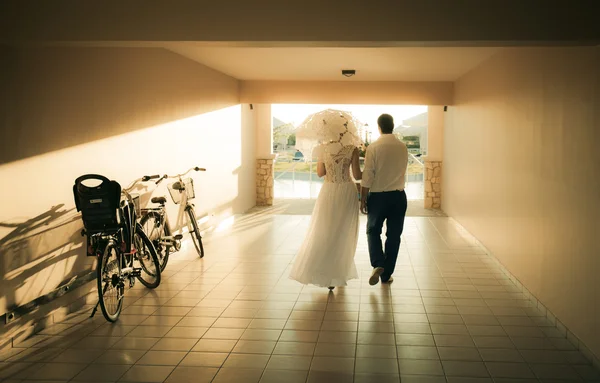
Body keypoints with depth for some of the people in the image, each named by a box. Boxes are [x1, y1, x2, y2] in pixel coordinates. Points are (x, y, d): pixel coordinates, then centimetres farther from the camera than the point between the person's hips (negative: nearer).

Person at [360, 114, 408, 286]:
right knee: (394, 235, 11)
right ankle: (386, 275, 17)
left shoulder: (373, 147, -12)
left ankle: (377, 265, -7)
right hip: (398, 196, 3)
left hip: (378, 196, -3)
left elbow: (367, 177, -11)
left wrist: (363, 199, -3)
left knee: (373, 231, 15)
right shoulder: (403, 147, 0)